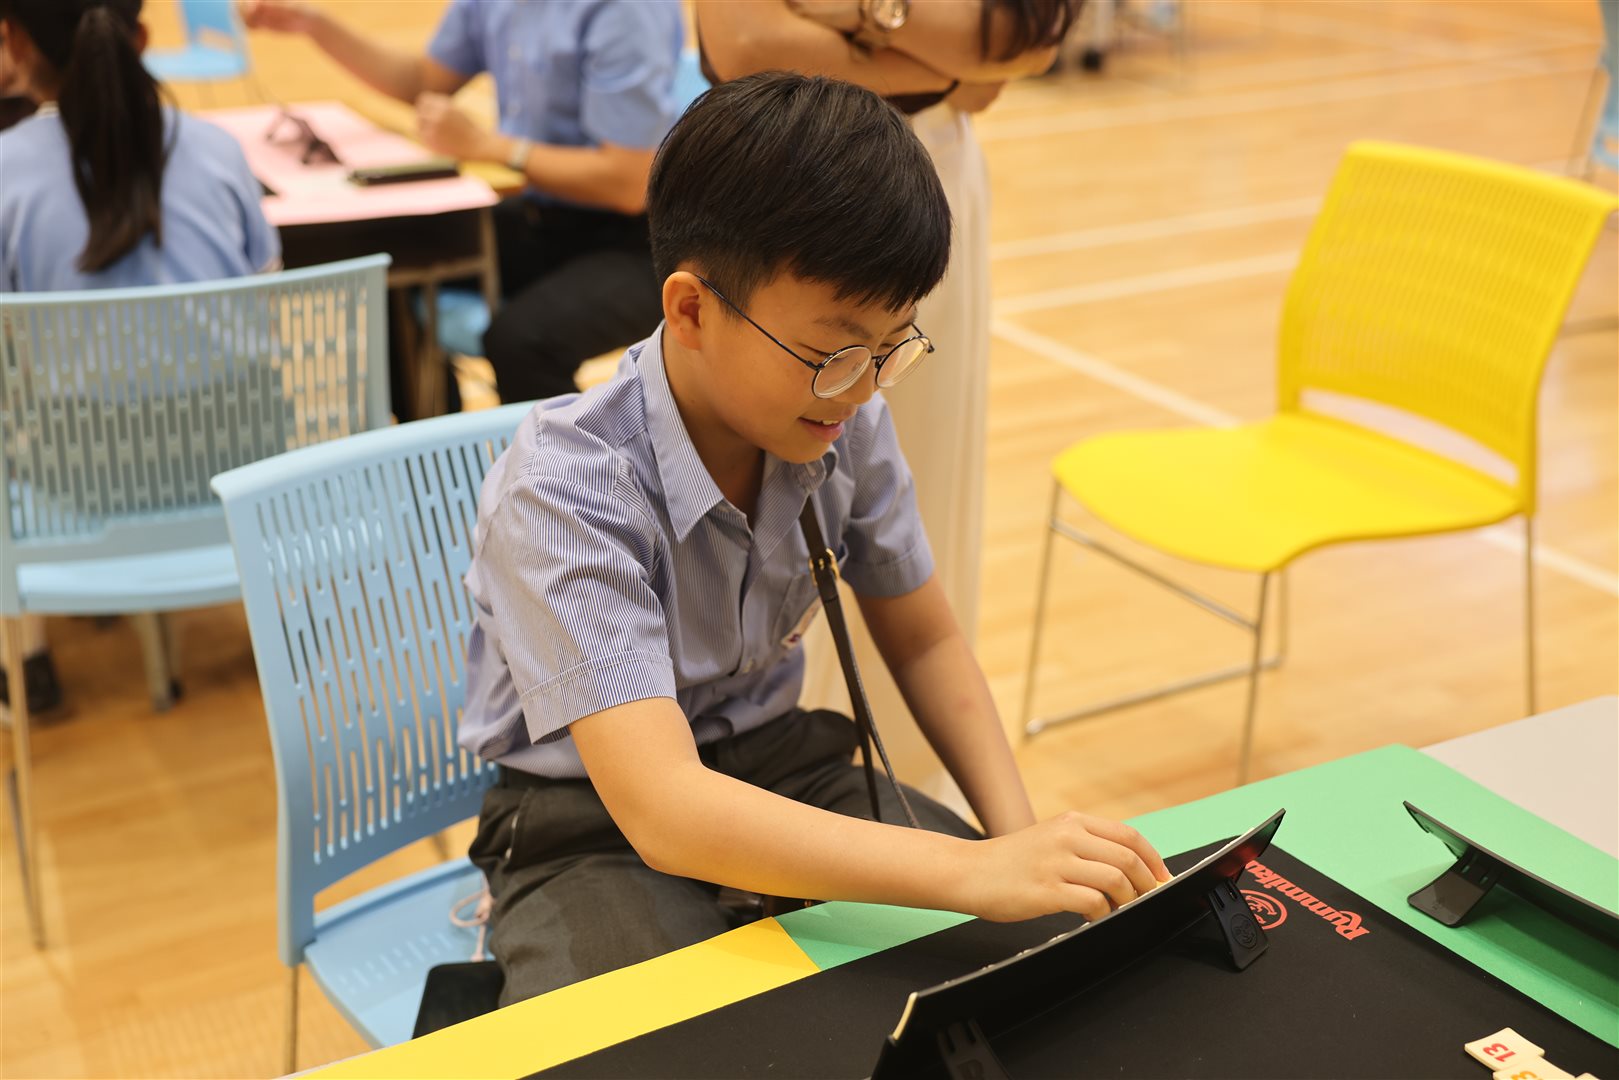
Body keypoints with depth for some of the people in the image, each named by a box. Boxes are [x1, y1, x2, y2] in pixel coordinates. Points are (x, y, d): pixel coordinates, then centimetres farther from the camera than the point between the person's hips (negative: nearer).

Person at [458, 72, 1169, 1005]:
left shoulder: (846, 424, -10)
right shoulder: (568, 490, -27)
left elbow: (923, 640, 7)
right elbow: (663, 809, -36)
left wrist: (1022, 844, -8)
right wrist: (978, 875, -44)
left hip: (780, 768, 5)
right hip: (597, 827, -5)